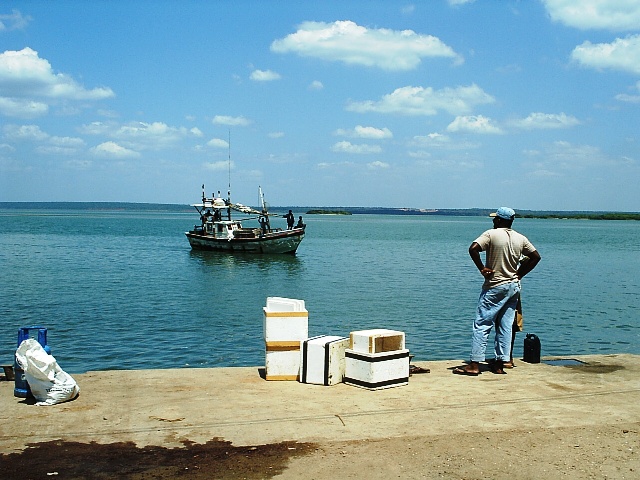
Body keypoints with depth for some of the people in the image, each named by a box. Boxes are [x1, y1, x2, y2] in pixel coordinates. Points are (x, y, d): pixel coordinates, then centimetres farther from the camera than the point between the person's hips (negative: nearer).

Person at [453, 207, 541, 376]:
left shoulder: (491, 234, -9)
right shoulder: (521, 238, 6)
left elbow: (473, 248, -22)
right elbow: (536, 256, 12)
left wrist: (482, 268, -13)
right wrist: (520, 274, 11)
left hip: (495, 287, -5)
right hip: (514, 286, 6)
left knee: (482, 325, -3)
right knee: (505, 327, 10)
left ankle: (474, 364, -5)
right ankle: (500, 364, 12)